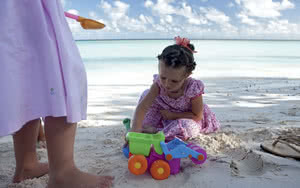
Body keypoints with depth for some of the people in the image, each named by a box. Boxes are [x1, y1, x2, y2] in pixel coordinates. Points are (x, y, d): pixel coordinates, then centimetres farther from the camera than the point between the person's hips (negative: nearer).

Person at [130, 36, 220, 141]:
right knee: (147, 94, -13)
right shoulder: (159, 83, -28)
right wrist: (135, 128, -49)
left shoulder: (193, 88, -35)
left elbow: (197, 116, -23)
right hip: (166, 113, 3)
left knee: (188, 127, -38)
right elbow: (143, 106, -35)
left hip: (186, 118, -3)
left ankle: (155, 132, -26)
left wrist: (172, 115, -25)